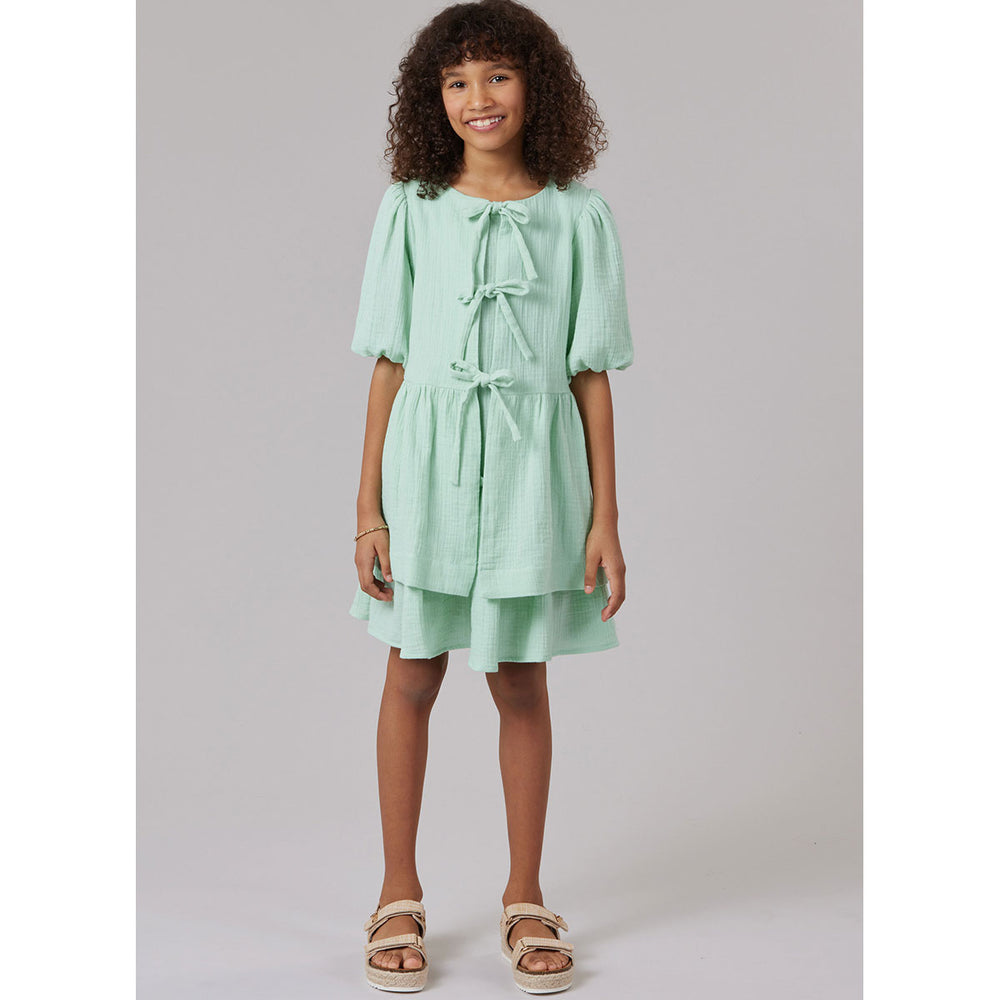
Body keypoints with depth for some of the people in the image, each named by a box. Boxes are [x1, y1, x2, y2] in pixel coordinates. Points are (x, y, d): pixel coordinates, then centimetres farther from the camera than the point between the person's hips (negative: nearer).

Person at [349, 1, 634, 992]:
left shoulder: (578, 216, 1)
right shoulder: (411, 210, 2)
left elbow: (592, 376, 2)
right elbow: (389, 367, 3)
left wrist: (605, 520, -1)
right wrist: (368, 510, -1)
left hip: (532, 466, 0)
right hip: (428, 459, 1)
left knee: (521, 682, 8)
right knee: (412, 677, 7)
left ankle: (525, 897, 23)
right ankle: (399, 893, 23)